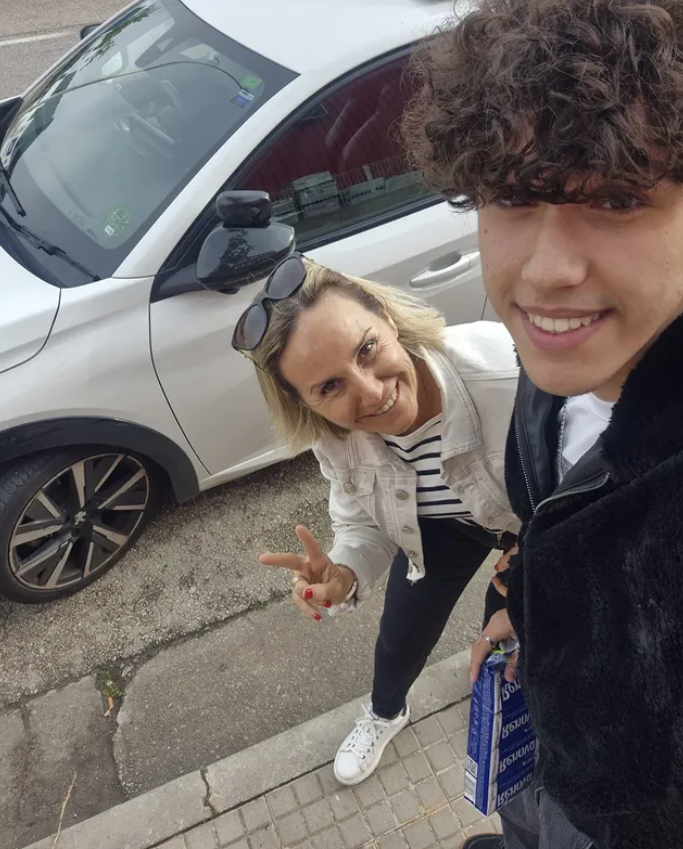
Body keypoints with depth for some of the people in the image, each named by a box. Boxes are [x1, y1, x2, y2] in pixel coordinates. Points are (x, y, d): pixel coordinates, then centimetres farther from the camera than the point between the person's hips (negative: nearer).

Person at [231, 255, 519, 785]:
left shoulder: (508, 368, -44)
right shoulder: (334, 438, -29)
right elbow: (365, 523, -13)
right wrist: (344, 576, -34)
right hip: (440, 525, 3)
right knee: (401, 639, 17)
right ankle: (385, 714, 56)